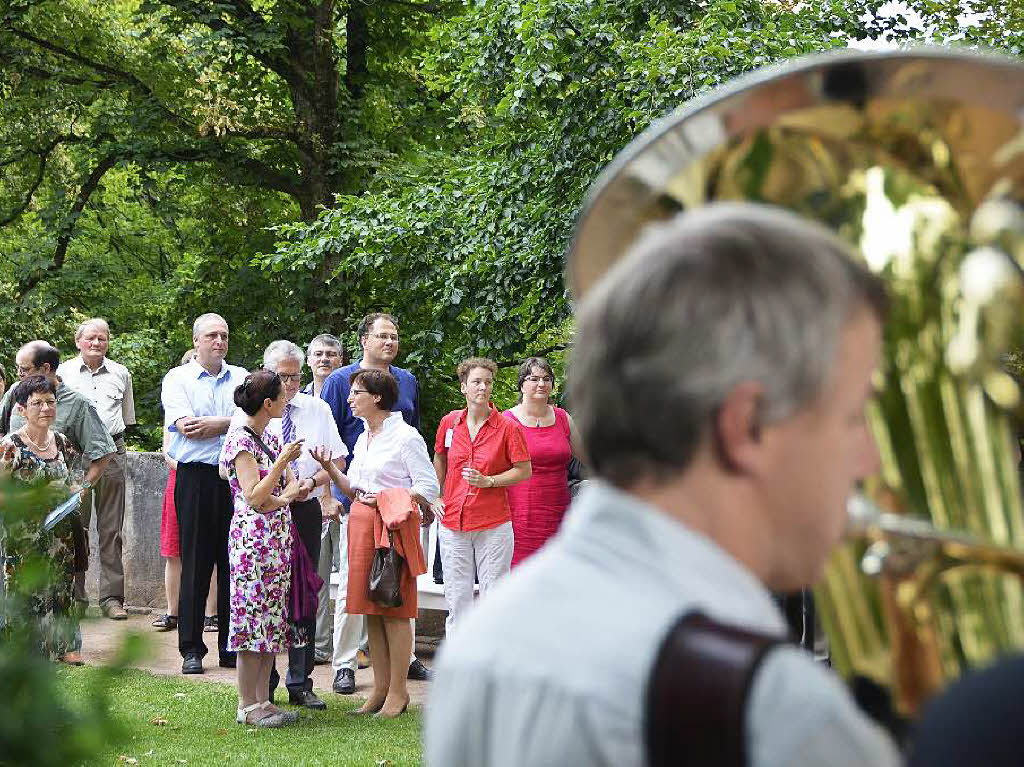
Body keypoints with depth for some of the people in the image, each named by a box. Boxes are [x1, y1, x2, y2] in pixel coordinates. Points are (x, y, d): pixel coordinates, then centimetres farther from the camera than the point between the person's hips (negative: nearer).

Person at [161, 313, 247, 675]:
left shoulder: (241, 378, 14)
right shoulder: (177, 378, 5)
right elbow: (185, 426, -10)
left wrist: (212, 424, -10)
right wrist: (231, 424, -6)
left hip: (236, 477, 3)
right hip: (196, 478, -3)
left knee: (234, 562, 4)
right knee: (195, 563, -2)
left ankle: (232, 646, 11)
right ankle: (191, 649, 4)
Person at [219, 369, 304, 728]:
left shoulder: (270, 438, 14)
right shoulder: (239, 440, -12)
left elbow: (292, 486, 11)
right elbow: (254, 497, -18)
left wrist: (280, 497, -11)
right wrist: (283, 461, -21)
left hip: (277, 537, 9)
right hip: (252, 536, -9)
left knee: (272, 618, 9)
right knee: (253, 617, -5)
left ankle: (262, 698, 14)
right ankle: (247, 705, 0)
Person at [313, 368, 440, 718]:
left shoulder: (406, 437, -7)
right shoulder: (363, 439, 17)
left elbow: (428, 488, -9)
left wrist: (385, 498, -17)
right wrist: (330, 469, 5)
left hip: (395, 525, -8)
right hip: (362, 524, 8)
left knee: (394, 610, -5)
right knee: (370, 610, 8)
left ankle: (398, 690, 1)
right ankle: (380, 688, 14)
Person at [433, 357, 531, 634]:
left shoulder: (507, 427, -5)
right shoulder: (449, 423, 4)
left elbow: (524, 470, -2)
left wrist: (488, 481, -12)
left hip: (494, 524, -3)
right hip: (453, 521, 3)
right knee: (457, 593, 8)